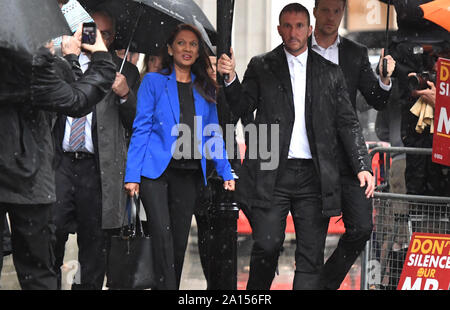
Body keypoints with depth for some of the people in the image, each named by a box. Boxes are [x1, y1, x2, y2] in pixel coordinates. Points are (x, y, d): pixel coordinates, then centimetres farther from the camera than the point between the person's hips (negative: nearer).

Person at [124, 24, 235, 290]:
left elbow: (213, 134, 17)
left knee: (180, 238, 6)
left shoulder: (206, 89, 14)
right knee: (163, 234, -16)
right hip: (156, 169, -4)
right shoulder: (153, 81, 4)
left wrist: (226, 173, 7)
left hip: (190, 174, 4)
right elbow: (141, 129, 0)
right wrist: (132, 175, -7)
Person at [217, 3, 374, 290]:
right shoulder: (261, 67, 9)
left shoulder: (330, 72, 12)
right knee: (267, 246, -7)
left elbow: (348, 123, 11)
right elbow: (242, 107, 5)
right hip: (272, 175, -1)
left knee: (311, 255, 0)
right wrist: (230, 78, -13)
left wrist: (362, 166, 0)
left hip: (313, 177, 2)